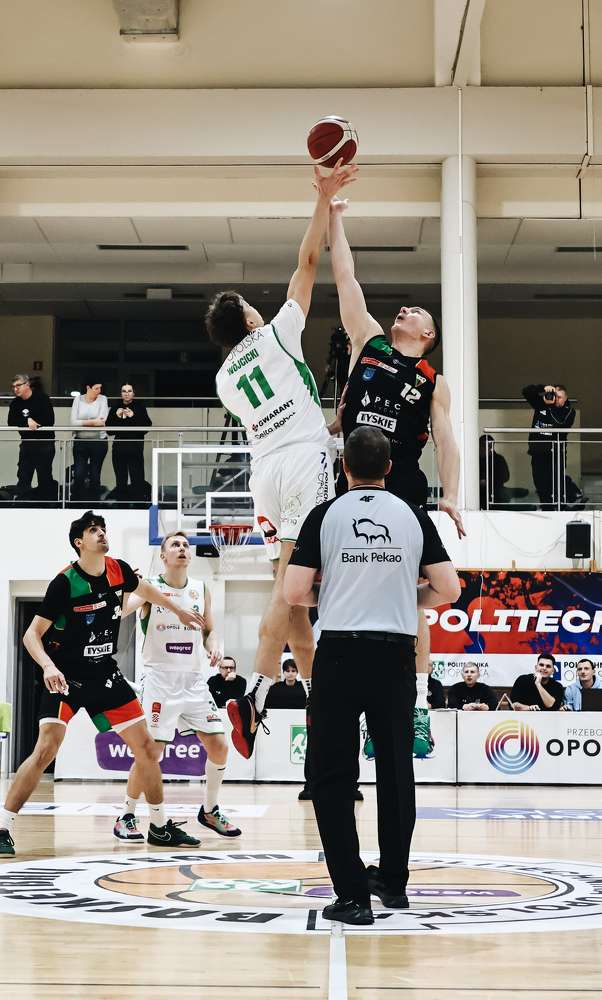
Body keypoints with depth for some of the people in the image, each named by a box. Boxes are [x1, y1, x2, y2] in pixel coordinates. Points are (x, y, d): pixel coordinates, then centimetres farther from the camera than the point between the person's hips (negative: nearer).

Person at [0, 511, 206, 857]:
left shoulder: (119, 570, -1)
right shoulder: (65, 582, -17)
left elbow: (144, 589, 24)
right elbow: (32, 635, -15)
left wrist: (179, 611, 33)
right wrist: (49, 666, -32)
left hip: (106, 675, 6)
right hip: (66, 678, -6)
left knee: (146, 746, 4)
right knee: (46, 749, -20)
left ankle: (161, 827, 19)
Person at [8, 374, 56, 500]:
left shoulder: (42, 398, -6)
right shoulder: (16, 403, 7)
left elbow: (50, 421, -15)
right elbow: (11, 422, -7)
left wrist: (34, 424, -18)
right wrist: (28, 421, -21)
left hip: (45, 443, -4)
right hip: (26, 444, 4)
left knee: (45, 477, 0)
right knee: (23, 476, 3)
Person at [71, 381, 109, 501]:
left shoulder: (102, 399, 1)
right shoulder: (78, 399, 3)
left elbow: (102, 421, -9)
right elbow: (74, 422, -6)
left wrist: (83, 422, -7)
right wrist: (92, 422, -13)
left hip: (99, 441, 0)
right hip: (80, 442, 1)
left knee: (95, 476, 4)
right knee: (78, 475, -7)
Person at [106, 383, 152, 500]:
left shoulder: (140, 407, 3)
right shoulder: (115, 408, 9)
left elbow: (146, 427, -5)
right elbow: (109, 430, 6)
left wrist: (133, 417, -14)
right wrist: (117, 418, -8)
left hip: (135, 450, -2)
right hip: (119, 449, 2)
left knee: (137, 481, -9)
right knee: (120, 482, 3)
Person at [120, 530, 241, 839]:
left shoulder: (201, 590, 8)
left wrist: (214, 648, -1)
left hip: (193, 680, 5)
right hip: (159, 678, -5)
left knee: (219, 747, 2)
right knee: (150, 752, -10)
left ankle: (210, 811, 22)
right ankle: (126, 818, 7)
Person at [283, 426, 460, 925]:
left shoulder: (326, 515, -1)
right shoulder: (414, 516, 3)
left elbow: (295, 592, -4)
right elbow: (448, 589, 2)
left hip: (340, 654, -2)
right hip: (397, 656, 2)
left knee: (333, 776, 4)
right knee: (396, 768, 17)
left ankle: (353, 895, -3)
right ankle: (393, 880, 29)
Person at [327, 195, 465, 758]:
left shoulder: (433, 381, 12)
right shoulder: (368, 341, 16)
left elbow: (445, 441, 4)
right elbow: (345, 278, 15)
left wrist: (450, 496, -10)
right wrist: (333, 219, 14)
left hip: (403, 488, -2)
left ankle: (419, 710, -5)